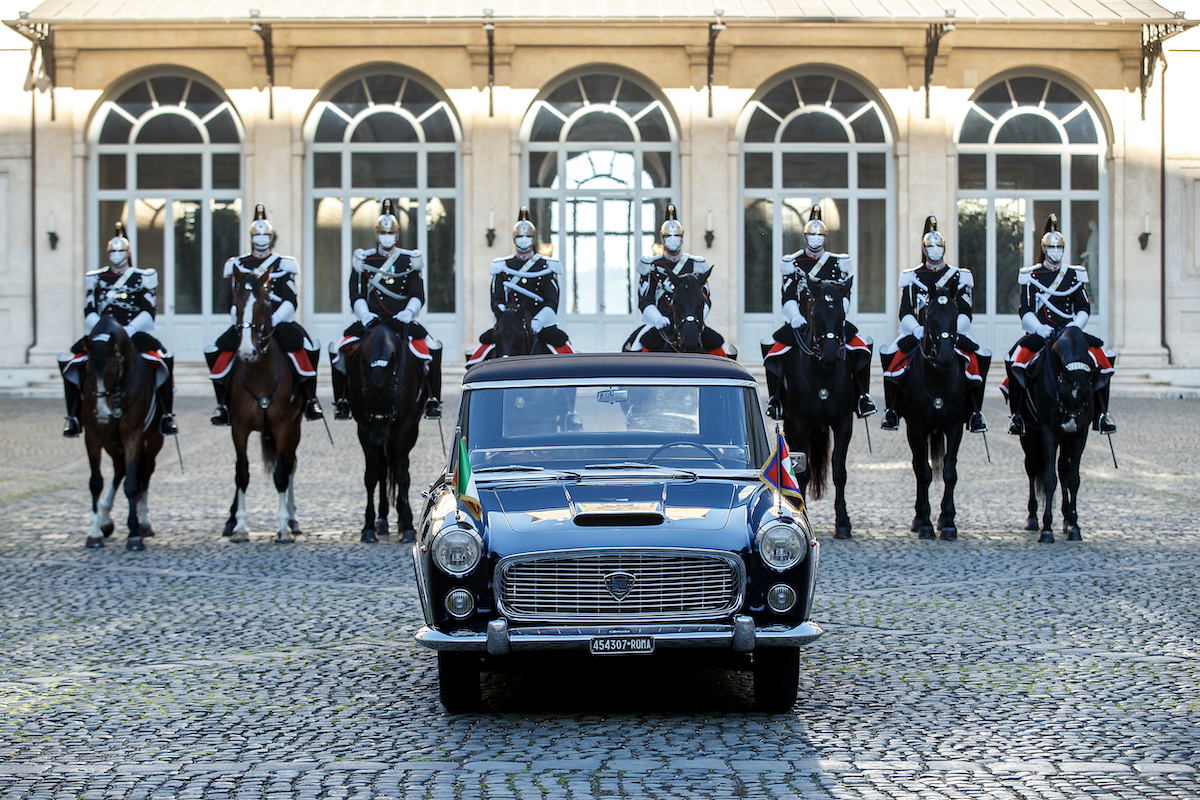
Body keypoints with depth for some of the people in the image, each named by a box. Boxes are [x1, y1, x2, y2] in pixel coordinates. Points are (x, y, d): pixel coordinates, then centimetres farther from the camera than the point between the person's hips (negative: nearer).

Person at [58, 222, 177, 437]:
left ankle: (167, 416, -16)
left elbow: (147, 313, -1)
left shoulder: (142, 278, 8)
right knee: (68, 362, -21)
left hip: (135, 333, -2)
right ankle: (73, 417, -7)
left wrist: (128, 330, -17)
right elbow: (90, 313, 6)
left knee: (164, 359, -29)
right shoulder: (96, 279, 13)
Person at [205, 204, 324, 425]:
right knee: (216, 352, -21)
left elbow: (290, 301, 0)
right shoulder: (238, 265, 14)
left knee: (306, 347, -25)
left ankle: (310, 399, -12)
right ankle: (223, 403, -9)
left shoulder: (282, 265, 9)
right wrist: (238, 321, -8)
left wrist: (274, 319, -16)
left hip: (278, 321, -1)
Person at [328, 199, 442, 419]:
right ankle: (341, 400, -4)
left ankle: (434, 400, -10)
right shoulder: (363, 261, 9)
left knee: (431, 349, -23)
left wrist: (409, 312, -17)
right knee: (338, 350, -20)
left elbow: (417, 295, 3)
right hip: (370, 319, 0)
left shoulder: (409, 261, 9)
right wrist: (364, 314, -16)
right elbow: (356, 296, 3)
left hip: (402, 319, 0)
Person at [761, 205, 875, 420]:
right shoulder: (793, 263, 7)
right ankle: (775, 398, -8)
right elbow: (789, 296, 0)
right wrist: (794, 316, -19)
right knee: (772, 349, -23)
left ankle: (862, 396, -10)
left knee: (861, 346, -22)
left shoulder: (837, 263, 9)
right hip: (801, 321, 0)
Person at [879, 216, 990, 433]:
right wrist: (917, 329, -18)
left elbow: (965, 312, 2)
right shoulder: (913, 277, 9)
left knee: (980, 357, -25)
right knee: (889, 355, -25)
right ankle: (891, 410, -10)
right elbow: (905, 312, 2)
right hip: (919, 332, 0)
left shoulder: (958, 277, 10)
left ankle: (975, 412, -13)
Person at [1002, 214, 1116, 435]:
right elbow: (1026, 311, -1)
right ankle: (1017, 414, -16)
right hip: (1040, 332, -2)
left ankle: (1101, 413, -10)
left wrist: (1075, 325, -11)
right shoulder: (1032, 276, 5)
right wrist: (1039, 327, -18)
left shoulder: (1075, 275, 12)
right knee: (1016, 359, -32)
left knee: (1103, 357, -22)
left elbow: (1084, 308, 9)